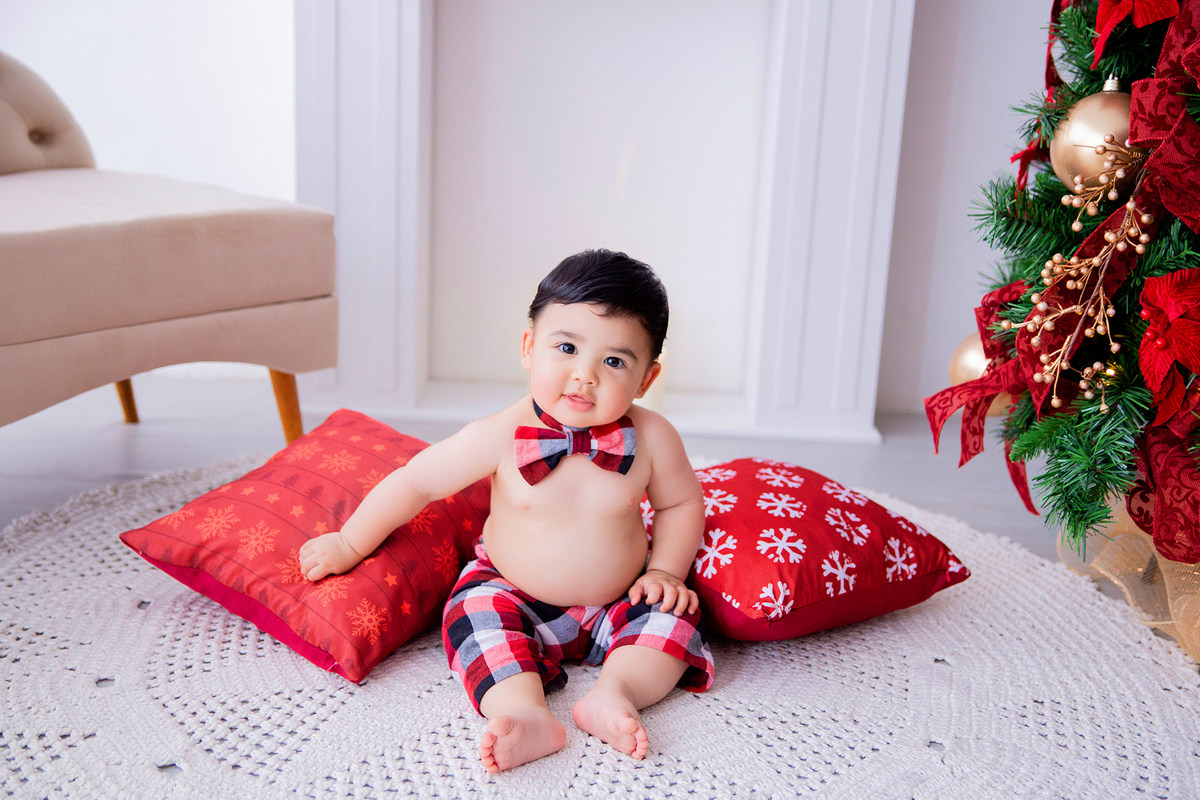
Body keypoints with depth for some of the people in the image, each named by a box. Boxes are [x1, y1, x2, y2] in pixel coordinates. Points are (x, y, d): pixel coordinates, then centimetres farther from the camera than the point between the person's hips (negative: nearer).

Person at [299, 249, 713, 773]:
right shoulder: (500, 438, -20)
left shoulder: (652, 439, -15)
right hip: (514, 597, -1)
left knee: (675, 616, -20)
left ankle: (614, 691, -31)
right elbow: (415, 483, -9)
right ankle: (525, 714, -40)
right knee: (476, 615, -28)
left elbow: (681, 503, 6)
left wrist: (664, 572, -8)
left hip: (617, 605, 2)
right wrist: (349, 545, -1)